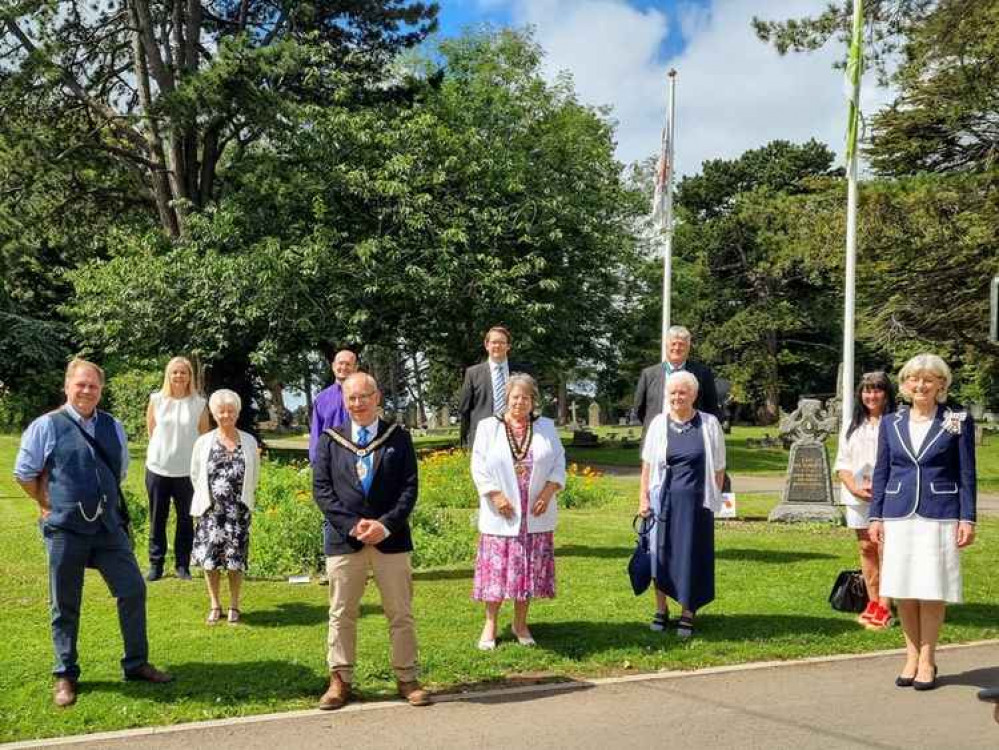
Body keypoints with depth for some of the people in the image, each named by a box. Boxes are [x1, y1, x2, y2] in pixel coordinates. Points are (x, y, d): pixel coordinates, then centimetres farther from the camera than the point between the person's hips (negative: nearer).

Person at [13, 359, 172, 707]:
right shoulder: (46, 426, -6)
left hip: (109, 526, 4)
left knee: (133, 590, 3)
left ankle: (136, 664, 19)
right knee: (65, 604, 7)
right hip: (65, 530, -4)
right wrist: (50, 505, 4)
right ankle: (65, 675, 22)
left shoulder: (113, 426, 7)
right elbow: (24, 473, 2)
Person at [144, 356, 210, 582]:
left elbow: (205, 437, 5)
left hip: (187, 470, -1)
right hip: (157, 468, 1)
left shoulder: (199, 403, -1)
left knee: (186, 520, 4)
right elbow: (150, 430, 11)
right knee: (157, 520, 7)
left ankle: (182, 565, 14)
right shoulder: (156, 400, 2)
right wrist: (163, 449, 11)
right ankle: (155, 565, 16)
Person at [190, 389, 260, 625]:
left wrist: (242, 497, 10)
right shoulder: (204, 442, 3)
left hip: (238, 510, 0)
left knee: (236, 560, 1)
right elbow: (195, 475, 11)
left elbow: (254, 475, 11)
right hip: (211, 510, 0)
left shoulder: (249, 442, 4)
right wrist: (207, 498, 9)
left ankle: (234, 606, 14)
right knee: (209, 558, 0)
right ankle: (215, 605, 15)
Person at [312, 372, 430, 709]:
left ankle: (406, 678, 15)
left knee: (401, 613, 5)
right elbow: (321, 489, 0)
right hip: (344, 540, 0)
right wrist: (351, 525, -12)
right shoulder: (330, 440, 6)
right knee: (342, 614, 7)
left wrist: (386, 525, -13)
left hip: (391, 539, 0)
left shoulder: (398, 437, 5)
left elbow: (409, 488, 0)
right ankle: (340, 679, 18)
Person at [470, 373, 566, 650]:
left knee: (530, 568, 6)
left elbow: (559, 463, 6)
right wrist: (496, 495, -11)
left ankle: (520, 623, 20)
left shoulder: (546, 427, 8)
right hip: (501, 515, -2)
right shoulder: (489, 427, 2)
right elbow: (479, 466, -2)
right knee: (497, 567, 0)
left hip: (536, 515, 2)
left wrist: (548, 492, -7)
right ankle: (490, 624, 13)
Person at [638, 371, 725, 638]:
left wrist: (715, 498, 1)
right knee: (662, 553, 6)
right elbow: (647, 465, 5)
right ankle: (661, 610, 19)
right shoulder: (659, 423, 3)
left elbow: (718, 467, 4)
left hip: (696, 502, -1)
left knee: (692, 556, 4)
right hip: (665, 500, 1)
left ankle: (687, 614, 16)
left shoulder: (709, 424, 0)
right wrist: (643, 498, 0)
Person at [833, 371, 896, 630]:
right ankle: (873, 604, 17)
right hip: (858, 499, 5)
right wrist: (855, 488, -5)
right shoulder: (853, 426, 15)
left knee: (885, 549, -8)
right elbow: (842, 463, 11)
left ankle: (884, 609, -4)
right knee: (866, 549, 9)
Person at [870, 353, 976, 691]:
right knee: (902, 590, 5)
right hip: (899, 515, 3)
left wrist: (967, 518, -4)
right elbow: (881, 472, 11)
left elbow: (966, 474, 2)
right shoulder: (891, 423, 9)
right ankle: (912, 655, 19)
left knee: (932, 591, 0)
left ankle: (927, 660, 13)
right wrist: (875, 516, 6)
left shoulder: (958, 421, 1)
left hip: (939, 517, -3)